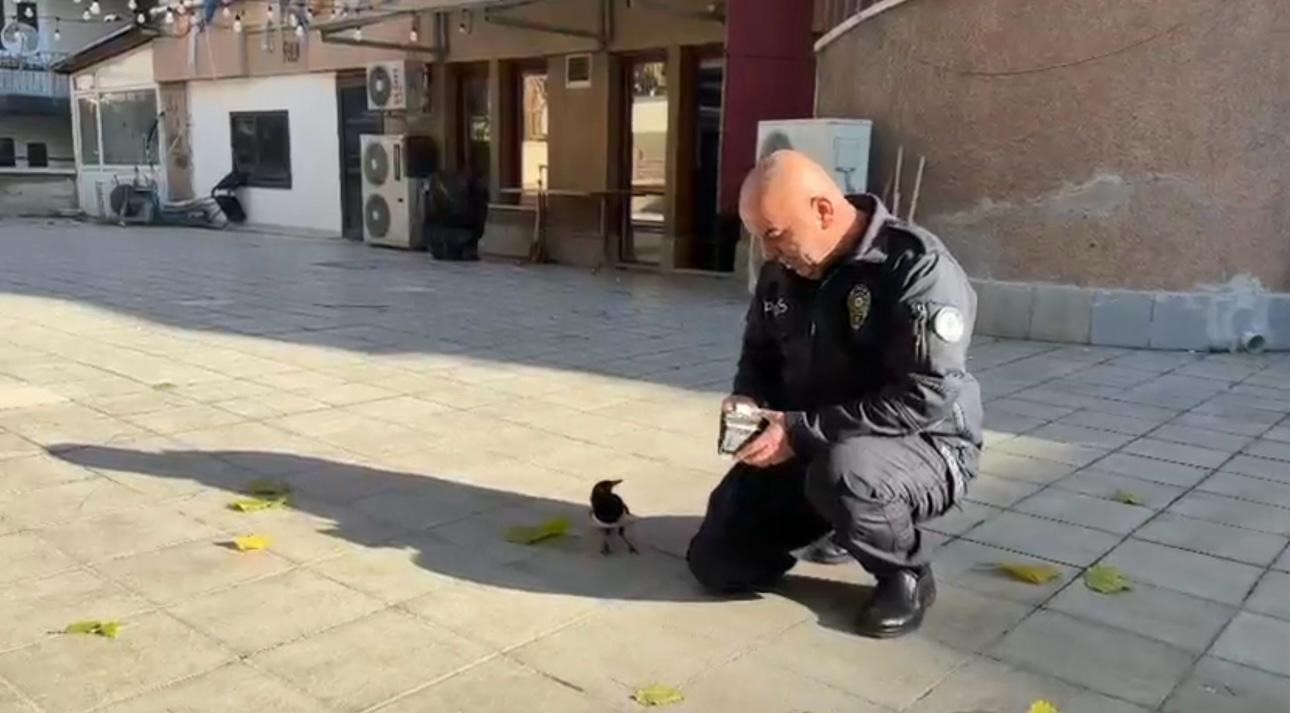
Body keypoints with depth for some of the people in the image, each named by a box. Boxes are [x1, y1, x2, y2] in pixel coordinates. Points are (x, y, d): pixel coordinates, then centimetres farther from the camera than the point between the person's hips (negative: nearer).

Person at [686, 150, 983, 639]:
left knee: (840, 470, -41)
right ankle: (851, 524, 21)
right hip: (805, 448, 7)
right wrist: (749, 402, -11)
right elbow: (760, 356, 13)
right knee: (716, 561, 0)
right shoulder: (782, 271, 0)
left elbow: (926, 399, -30)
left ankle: (907, 576, -8)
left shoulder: (919, 268, -23)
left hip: (924, 448, -6)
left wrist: (802, 431, -31)